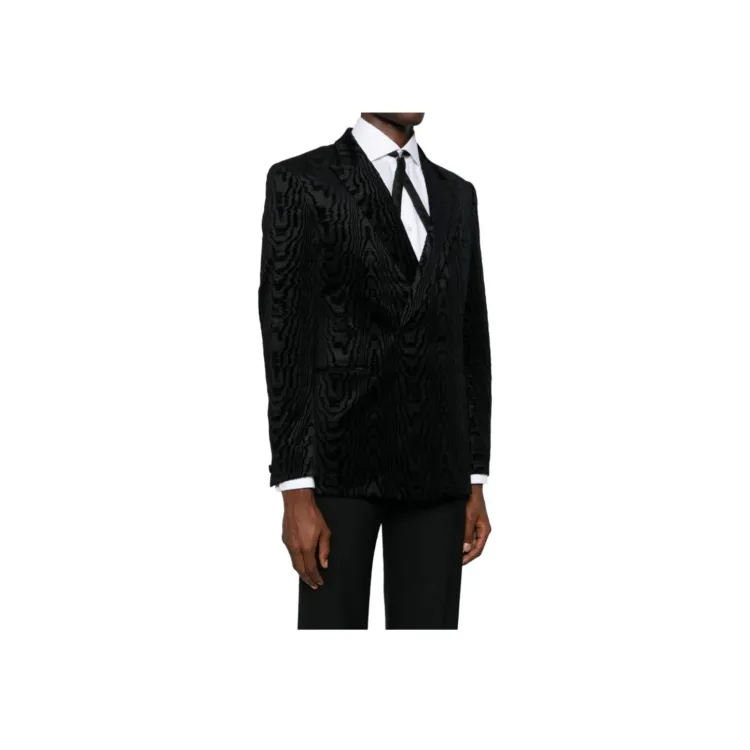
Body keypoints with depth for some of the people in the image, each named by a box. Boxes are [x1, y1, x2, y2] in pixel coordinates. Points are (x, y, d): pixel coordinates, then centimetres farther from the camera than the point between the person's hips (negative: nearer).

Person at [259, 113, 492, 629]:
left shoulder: (457, 195, 13)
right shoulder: (300, 181, -3)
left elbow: (472, 342, 14)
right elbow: (285, 339, -9)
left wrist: (476, 479, 9)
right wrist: (296, 492, -14)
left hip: (435, 465, 5)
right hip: (340, 460, -5)